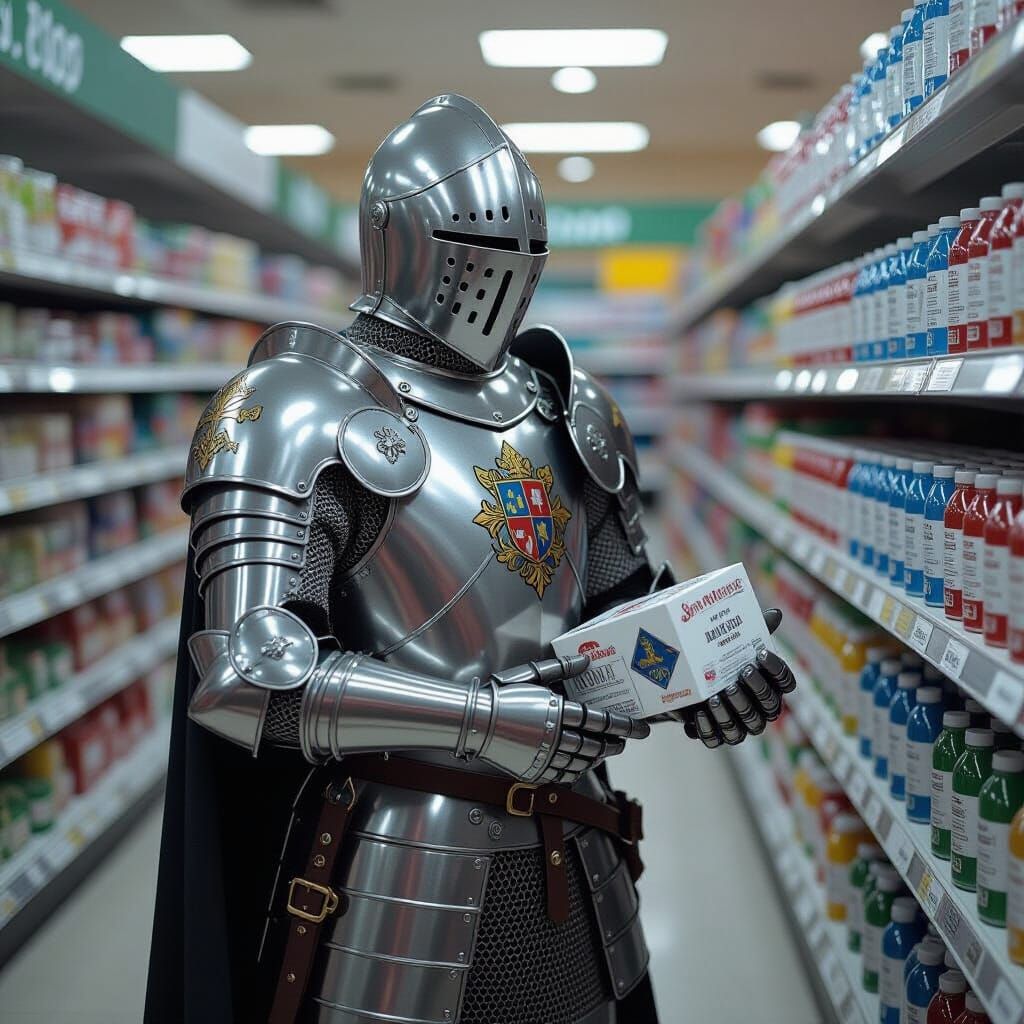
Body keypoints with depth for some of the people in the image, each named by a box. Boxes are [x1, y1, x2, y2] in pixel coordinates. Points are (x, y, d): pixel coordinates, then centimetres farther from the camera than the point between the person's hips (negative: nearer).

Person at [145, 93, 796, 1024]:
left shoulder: (571, 409, 8)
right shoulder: (300, 410, -12)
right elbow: (246, 678, -20)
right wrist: (485, 718, -24)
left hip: (572, 861, 6)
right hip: (400, 872, -6)